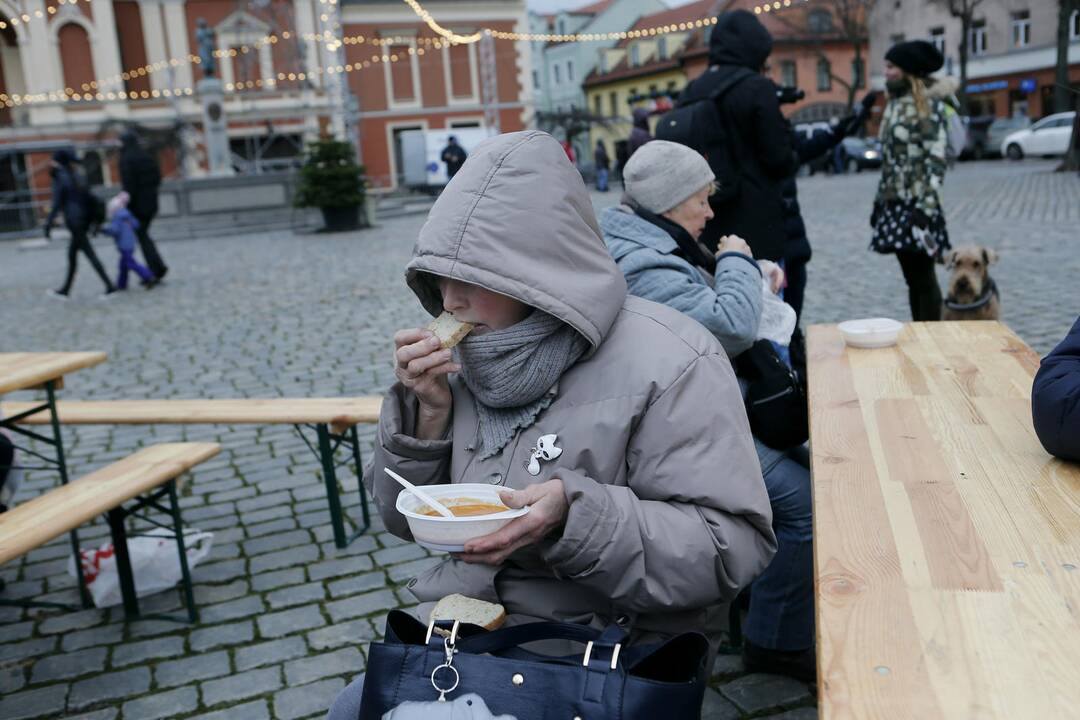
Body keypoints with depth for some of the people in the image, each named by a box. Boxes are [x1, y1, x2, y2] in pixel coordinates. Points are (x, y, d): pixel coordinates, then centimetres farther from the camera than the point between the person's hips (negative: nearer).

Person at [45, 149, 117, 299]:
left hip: (73, 220, -8)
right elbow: (88, 198, 12)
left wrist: (48, 224, -10)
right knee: (72, 254, 15)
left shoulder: (60, 179, -10)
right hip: (83, 220, 8)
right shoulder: (78, 176, 11)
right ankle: (65, 290, 22)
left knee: (90, 255, -7)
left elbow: (57, 204, -14)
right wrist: (90, 221, 18)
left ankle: (110, 286, -10)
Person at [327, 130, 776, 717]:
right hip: (465, 623, 6)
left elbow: (736, 546, -19)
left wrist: (577, 515, -32)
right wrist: (427, 410, -11)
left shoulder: (669, 363, -16)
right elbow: (405, 519, 7)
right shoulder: (467, 355, 3)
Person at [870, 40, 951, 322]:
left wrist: (926, 207, -21)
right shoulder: (894, 105, 15)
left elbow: (936, 159, -14)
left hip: (916, 203, -7)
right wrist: (879, 200, 15)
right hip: (895, 203, 7)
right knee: (912, 279, 11)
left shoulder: (928, 104, -8)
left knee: (924, 278, -2)